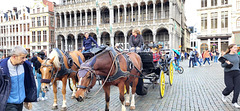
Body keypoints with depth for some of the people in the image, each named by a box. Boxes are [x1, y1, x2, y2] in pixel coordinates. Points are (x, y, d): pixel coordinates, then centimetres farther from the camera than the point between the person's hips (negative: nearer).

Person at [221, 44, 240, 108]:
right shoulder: (226, 56, -3)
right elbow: (222, 65, -5)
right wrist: (226, 63, -23)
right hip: (228, 73, -4)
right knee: (230, 87, -8)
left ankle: (234, 102, 10)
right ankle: (224, 94, 25)